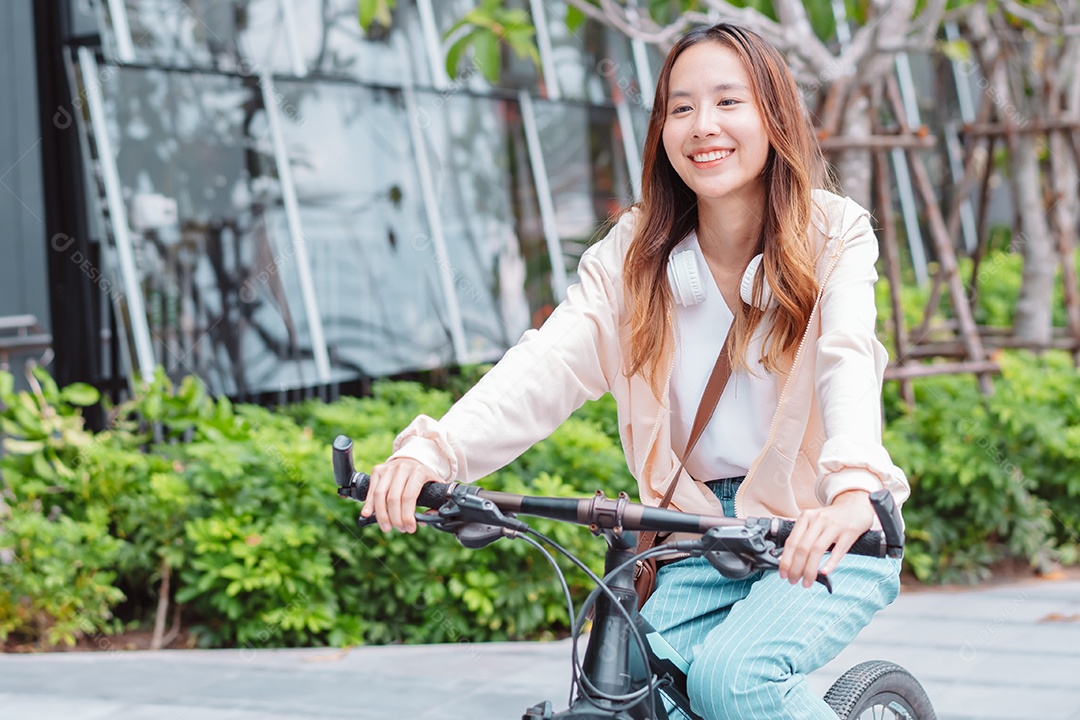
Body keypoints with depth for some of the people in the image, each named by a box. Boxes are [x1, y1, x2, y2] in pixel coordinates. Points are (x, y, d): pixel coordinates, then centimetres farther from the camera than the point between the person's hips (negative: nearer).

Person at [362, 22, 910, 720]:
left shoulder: (834, 236, -9)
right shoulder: (634, 254, -2)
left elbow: (849, 362, -27)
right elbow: (549, 362, -17)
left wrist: (853, 491, -49)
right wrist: (435, 447, -36)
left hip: (827, 537, -3)